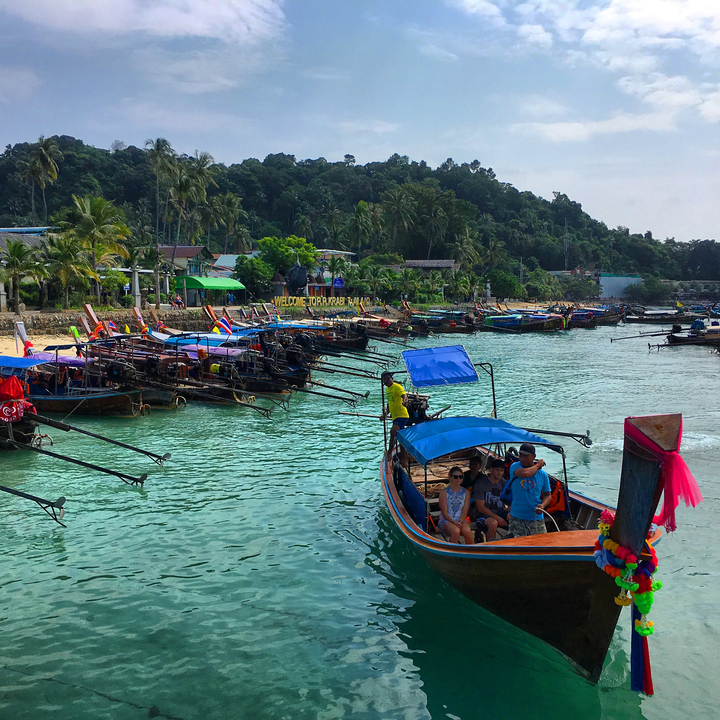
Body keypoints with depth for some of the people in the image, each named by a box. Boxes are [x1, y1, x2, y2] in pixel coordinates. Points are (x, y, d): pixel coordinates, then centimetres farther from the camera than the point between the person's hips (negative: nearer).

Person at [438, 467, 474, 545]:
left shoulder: (466, 492, 10)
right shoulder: (444, 492, 0)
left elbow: (464, 512, 3)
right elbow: (444, 513, -6)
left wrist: (459, 522, -16)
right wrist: (454, 522, -22)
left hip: (461, 519, 2)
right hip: (446, 520, -2)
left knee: (467, 531, -31)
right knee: (455, 531, -35)